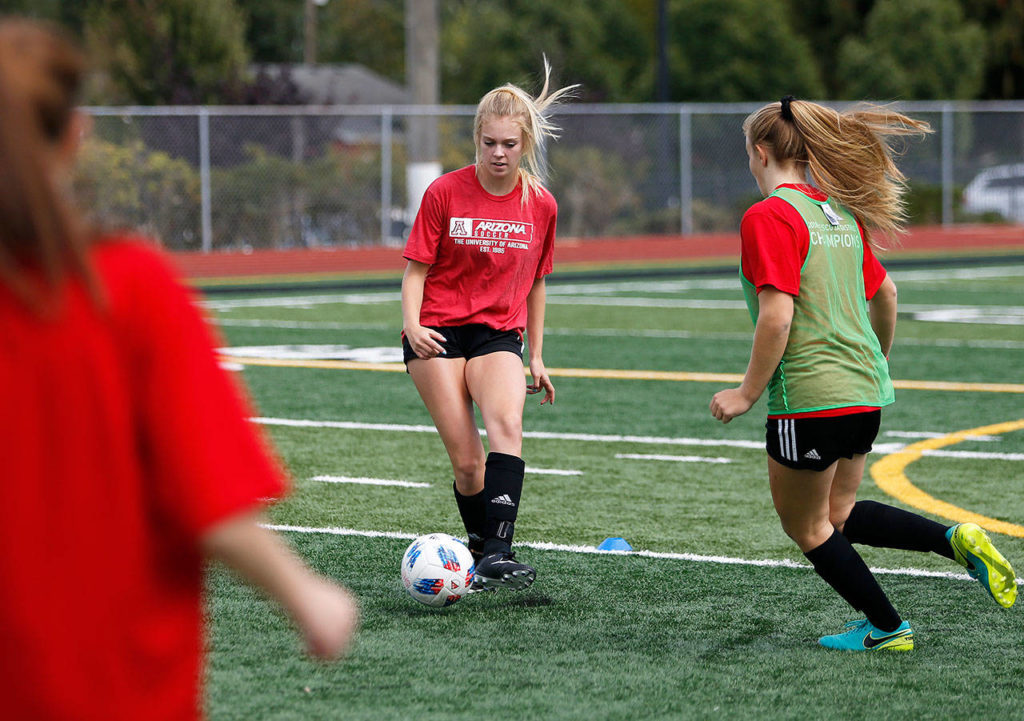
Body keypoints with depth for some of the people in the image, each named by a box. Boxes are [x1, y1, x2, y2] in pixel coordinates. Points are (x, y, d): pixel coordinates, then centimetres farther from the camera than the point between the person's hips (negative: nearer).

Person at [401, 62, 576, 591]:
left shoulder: (541, 206, 4)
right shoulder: (445, 193, -3)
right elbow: (416, 268, 1)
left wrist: (536, 357, 17)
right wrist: (411, 324, -16)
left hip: (499, 334, 1)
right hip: (437, 336, -1)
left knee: (506, 424, -28)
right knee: (466, 461, -10)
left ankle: (499, 552, -36)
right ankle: (480, 549, 12)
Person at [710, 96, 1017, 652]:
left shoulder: (768, 217, -14)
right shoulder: (841, 213, 10)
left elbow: (777, 316, -22)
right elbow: (884, 293, 19)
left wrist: (747, 393, -13)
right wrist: (877, 361, 35)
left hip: (808, 397, -8)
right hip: (864, 394, 8)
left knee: (806, 526, 12)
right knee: (839, 513, 22)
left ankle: (886, 627, 17)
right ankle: (955, 540, 4)